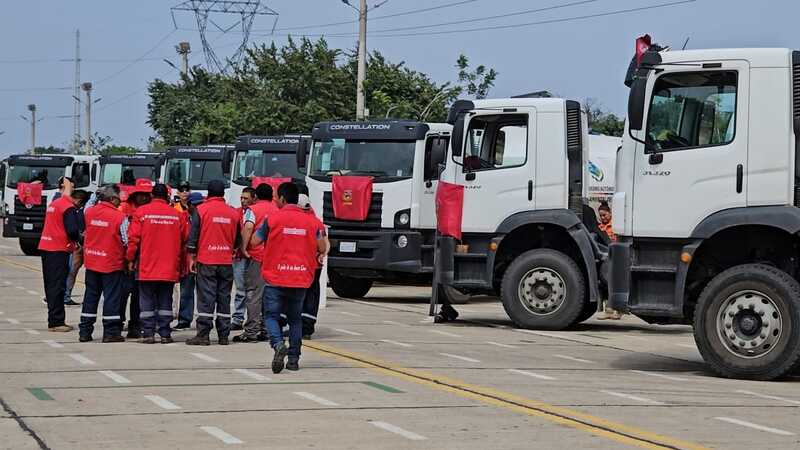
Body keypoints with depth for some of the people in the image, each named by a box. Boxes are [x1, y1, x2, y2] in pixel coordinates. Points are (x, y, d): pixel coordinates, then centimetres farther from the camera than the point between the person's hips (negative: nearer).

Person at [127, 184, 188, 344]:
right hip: (170, 268, 1)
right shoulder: (177, 215, 1)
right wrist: (181, 263, 20)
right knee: (165, 302, 8)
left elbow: (133, 238, -4)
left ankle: (148, 333, 1)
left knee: (147, 301, 5)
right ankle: (165, 334, 6)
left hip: (147, 267, -1)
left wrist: (131, 259, 6)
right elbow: (185, 239, 6)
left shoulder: (141, 212, -4)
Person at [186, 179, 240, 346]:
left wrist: (192, 258, 3)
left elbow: (193, 237, -4)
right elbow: (237, 240, 14)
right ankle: (223, 336, 9)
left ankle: (203, 335, -7)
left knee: (206, 298, -3)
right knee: (224, 298, 7)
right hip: (226, 262, 3)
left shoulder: (201, 210, -4)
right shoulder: (233, 212, 6)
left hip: (206, 262, -3)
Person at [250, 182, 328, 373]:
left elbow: (255, 241, -1)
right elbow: (322, 246, 2)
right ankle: (294, 358, 12)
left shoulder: (273, 219, -7)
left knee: (271, 315, 3)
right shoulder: (311, 220, 2)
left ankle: (278, 344, -24)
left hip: (275, 278, -3)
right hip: (301, 279, 3)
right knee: (295, 318, 15)